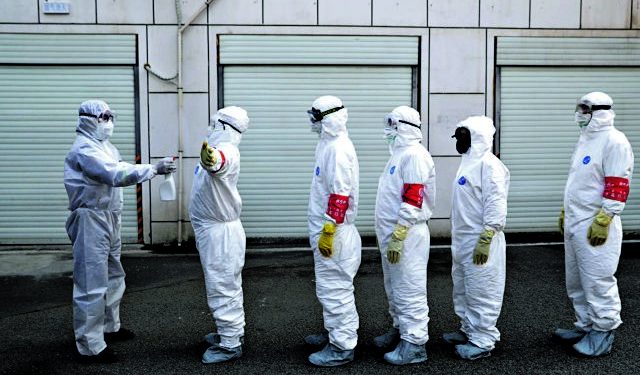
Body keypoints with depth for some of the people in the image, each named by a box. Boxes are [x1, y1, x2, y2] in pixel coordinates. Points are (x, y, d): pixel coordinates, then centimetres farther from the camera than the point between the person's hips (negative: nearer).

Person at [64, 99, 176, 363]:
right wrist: (154, 169, -27)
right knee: (92, 284, -5)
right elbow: (118, 175, -29)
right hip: (91, 220, -10)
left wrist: (156, 169, -5)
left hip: (109, 219, 10)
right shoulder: (84, 149, -18)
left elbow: (122, 170, 8)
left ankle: (109, 327, 38)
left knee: (113, 277, 21)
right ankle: (90, 347, 2)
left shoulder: (104, 146, 15)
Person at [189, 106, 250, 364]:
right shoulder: (220, 151, 11)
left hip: (219, 232, -11)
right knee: (229, 286, 21)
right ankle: (233, 332, 36)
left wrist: (212, 159, -69)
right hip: (216, 230, 11)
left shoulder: (226, 152, -23)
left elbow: (220, 162, -49)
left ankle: (230, 345, 8)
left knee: (221, 288, -2)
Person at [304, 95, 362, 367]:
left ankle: (342, 347, 6)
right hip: (326, 229, 10)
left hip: (333, 232, -10)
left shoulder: (338, 149, -18)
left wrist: (328, 233, -22)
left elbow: (340, 196, -23)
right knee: (331, 287, 19)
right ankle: (335, 332, 32)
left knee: (334, 288, -3)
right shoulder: (331, 145, 14)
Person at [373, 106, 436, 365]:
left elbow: (412, 201, -22)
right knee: (394, 287, 19)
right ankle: (400, 329, 33)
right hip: (392, 234, 10)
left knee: (409, 290, -3)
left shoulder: (414, 155, -15)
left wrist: (397, 238, -23)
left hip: (406, 235, -10)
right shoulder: (400, 153, 16)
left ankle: (414, 344, 5)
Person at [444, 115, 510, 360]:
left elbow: (496, 206, -22)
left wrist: (485, 240, -24)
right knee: (463, 289, 18)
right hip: (463, 241, 10)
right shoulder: (469, 162, 15)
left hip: (480, 242, -10)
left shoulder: (489, 165, -16)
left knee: (481, 292, -1)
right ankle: (468, 330, 32)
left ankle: (483, 341, 8)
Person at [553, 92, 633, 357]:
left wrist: (602, 221, -21)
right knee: (576, 281, 16)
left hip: (595, 227, -9)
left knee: (597, 280, -3)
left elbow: (618, 187, -18)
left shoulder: (614, 141, -13)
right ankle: (585, 326, 29)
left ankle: (603, 333, 10)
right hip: (574, 224, 9)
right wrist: (565, 212, 24)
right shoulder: (585, 139, 16)